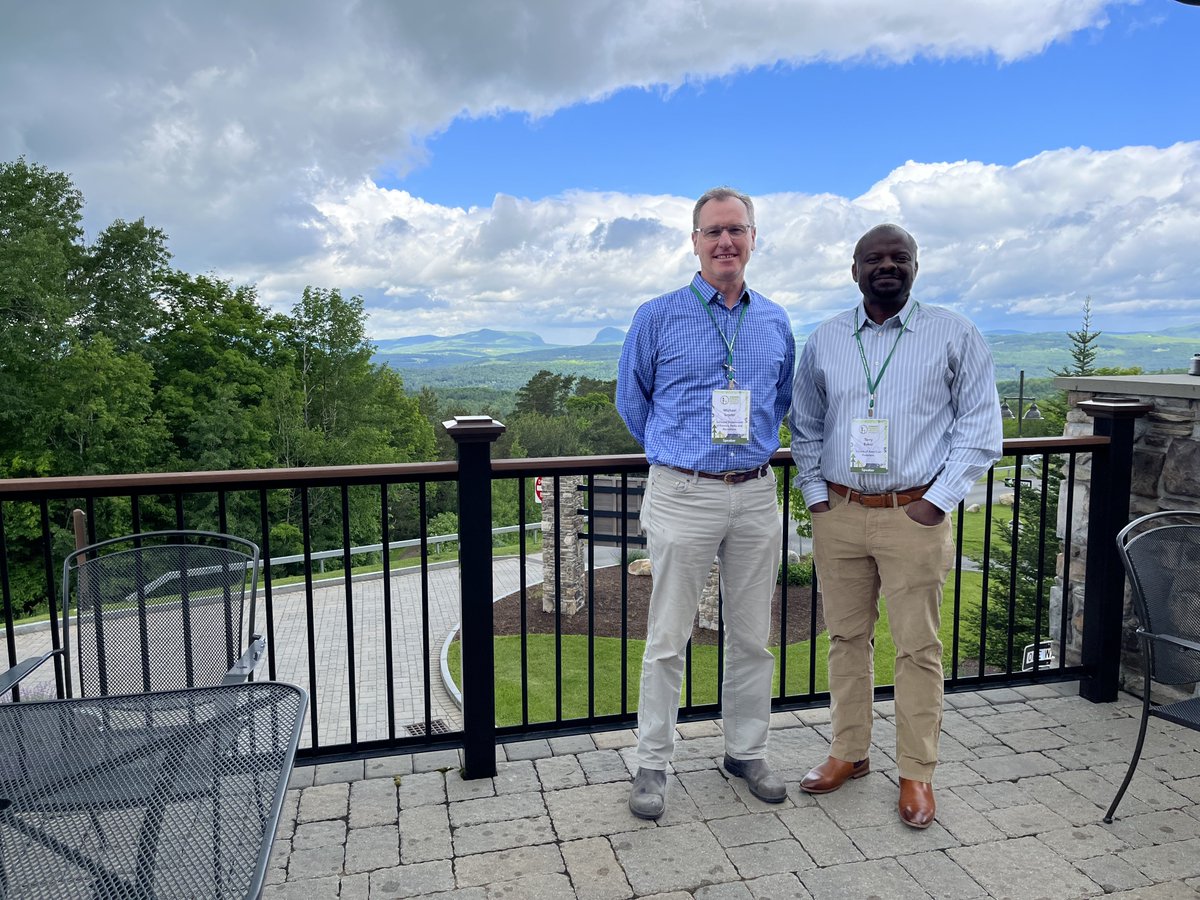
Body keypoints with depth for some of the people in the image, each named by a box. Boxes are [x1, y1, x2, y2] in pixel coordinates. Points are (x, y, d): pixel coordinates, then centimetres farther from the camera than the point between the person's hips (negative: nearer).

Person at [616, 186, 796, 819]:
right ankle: (652, 762, 19)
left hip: (756, 495, 4)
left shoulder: (775, 322, 9)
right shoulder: (659, 317, -3)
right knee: (668, 638, 3)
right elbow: (631, 401, 8)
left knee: (752, 636, 13)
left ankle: (746, 751, 30)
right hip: (683, 496, -3)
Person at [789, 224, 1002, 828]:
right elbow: (805, 425, 17)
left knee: (917, 648, 4)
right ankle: (849, 753, 28)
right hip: (838, 513, 3)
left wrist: (939, 501, -7)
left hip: (914, 516, -3)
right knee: (846, 638, 12)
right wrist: (814, 492, 7)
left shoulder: (953, 336, 0)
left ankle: (917, 773, 20)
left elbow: (979, 427, 1)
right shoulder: (824, 340, 8)